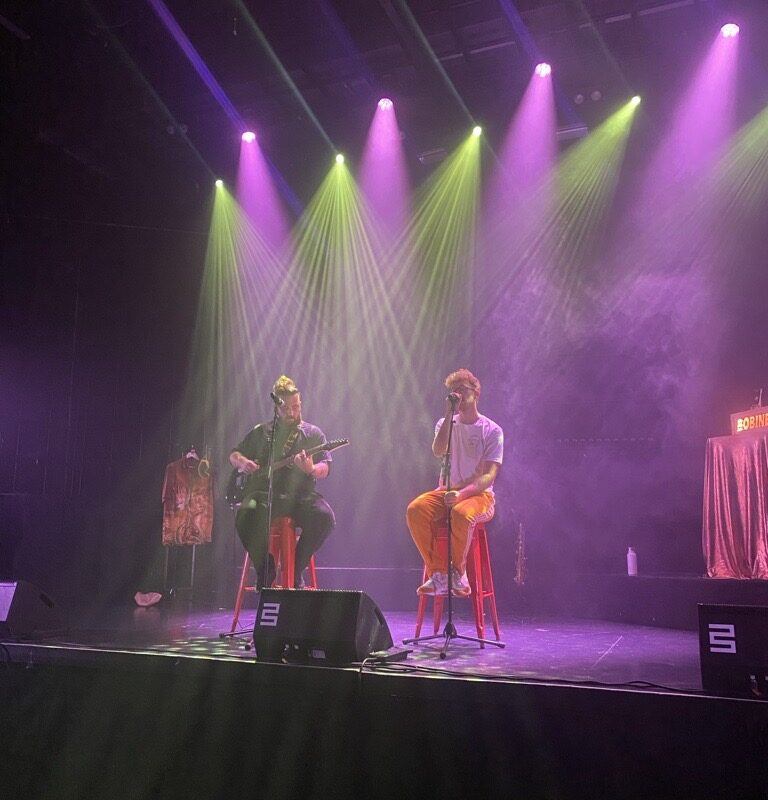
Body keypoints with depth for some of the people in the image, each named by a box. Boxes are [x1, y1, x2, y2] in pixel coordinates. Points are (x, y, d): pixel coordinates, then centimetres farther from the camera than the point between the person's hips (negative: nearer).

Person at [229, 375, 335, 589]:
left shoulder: (313, 434, 14)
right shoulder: (261, 432, 17)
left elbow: (325, 469, 4)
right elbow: (233, 455, 24)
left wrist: (311, 469, -21)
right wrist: (243, 462, -1)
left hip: (300, 496, 0)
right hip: (263, 493, 0)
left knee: (324, 517, -31)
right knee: (247, 515, -35)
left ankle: (295, 569, -9)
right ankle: (265, 570, -8)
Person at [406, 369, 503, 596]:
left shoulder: (491, 430, -1)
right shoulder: (446, 424, 11)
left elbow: (490, 475, -11)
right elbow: (438, 451, -12)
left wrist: (462, 493, -26)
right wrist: (449, 414, -13)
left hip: (478, 494, -3)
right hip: (446, 491, 4)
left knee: (461, 514, -39)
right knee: (415, 511, -27)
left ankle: (458, 572, -15)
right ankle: (437, 573, -19)